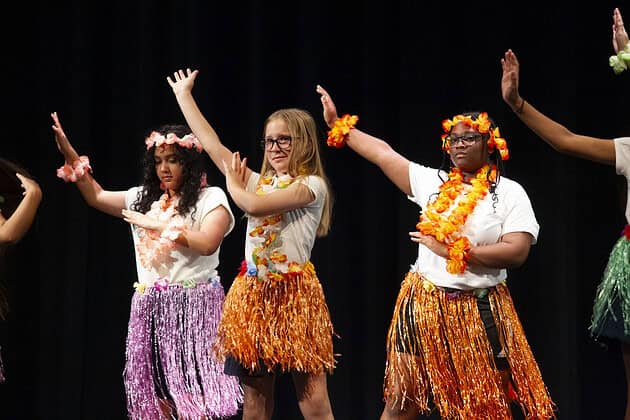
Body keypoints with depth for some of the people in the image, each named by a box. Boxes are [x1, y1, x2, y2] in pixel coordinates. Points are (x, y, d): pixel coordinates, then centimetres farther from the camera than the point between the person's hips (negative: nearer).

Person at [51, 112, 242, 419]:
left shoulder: (211, 197, -1)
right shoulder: (144, 198, 15)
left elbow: (208, 243, -16)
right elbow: (96, 197, 23)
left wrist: (158, 225, -11)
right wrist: (69, 154, 16)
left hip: (193, 305, -5)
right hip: (151, 309, 5)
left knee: (194, 391, -11)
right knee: (159, 392, 5)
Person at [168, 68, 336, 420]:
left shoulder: (312, 185, -4)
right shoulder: (258, 182, 14)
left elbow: (254, 205, -17)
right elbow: (211, 143, 14)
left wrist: (234, 184, 4)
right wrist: (184, 95, 18)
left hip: (295, 294, -5)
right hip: (253, 294, 6)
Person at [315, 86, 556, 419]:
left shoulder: (509, 192, -3)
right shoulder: (431, 181, 6)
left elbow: (517, 252, -14)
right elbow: (382, 153, 12)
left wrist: (452, 250, -14)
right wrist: (337, 124, 14)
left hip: (479, 312, -2)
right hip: (424, 306, 3)